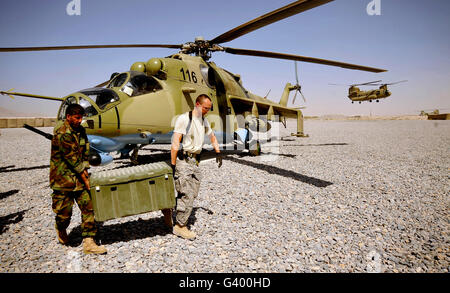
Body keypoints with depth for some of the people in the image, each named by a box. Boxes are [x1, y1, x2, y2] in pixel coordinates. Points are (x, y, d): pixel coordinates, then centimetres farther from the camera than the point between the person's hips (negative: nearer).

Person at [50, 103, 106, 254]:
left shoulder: (80, 130, 8)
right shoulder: (62, 134, -16)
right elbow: (72, 158, -18)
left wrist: (85, 171, 1)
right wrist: (84, 178, -15)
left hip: (79, 177, 7)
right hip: (63, 178, -6)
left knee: (88, 207, -2)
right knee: (64, 212, 5)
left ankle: (88, 242, 3)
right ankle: (60, 230, 40)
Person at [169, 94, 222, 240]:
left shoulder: (204, 121, 14)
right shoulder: (183, 119, -10)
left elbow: (212, 136, 31)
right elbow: (175, 143, -15)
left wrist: (218, 152, 24)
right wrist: (173, 165, -18)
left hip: (195, 161, 8)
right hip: (182, 160, -8)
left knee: (192, 194, 7)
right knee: (187, 195, -7)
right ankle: (180, 226, 7)